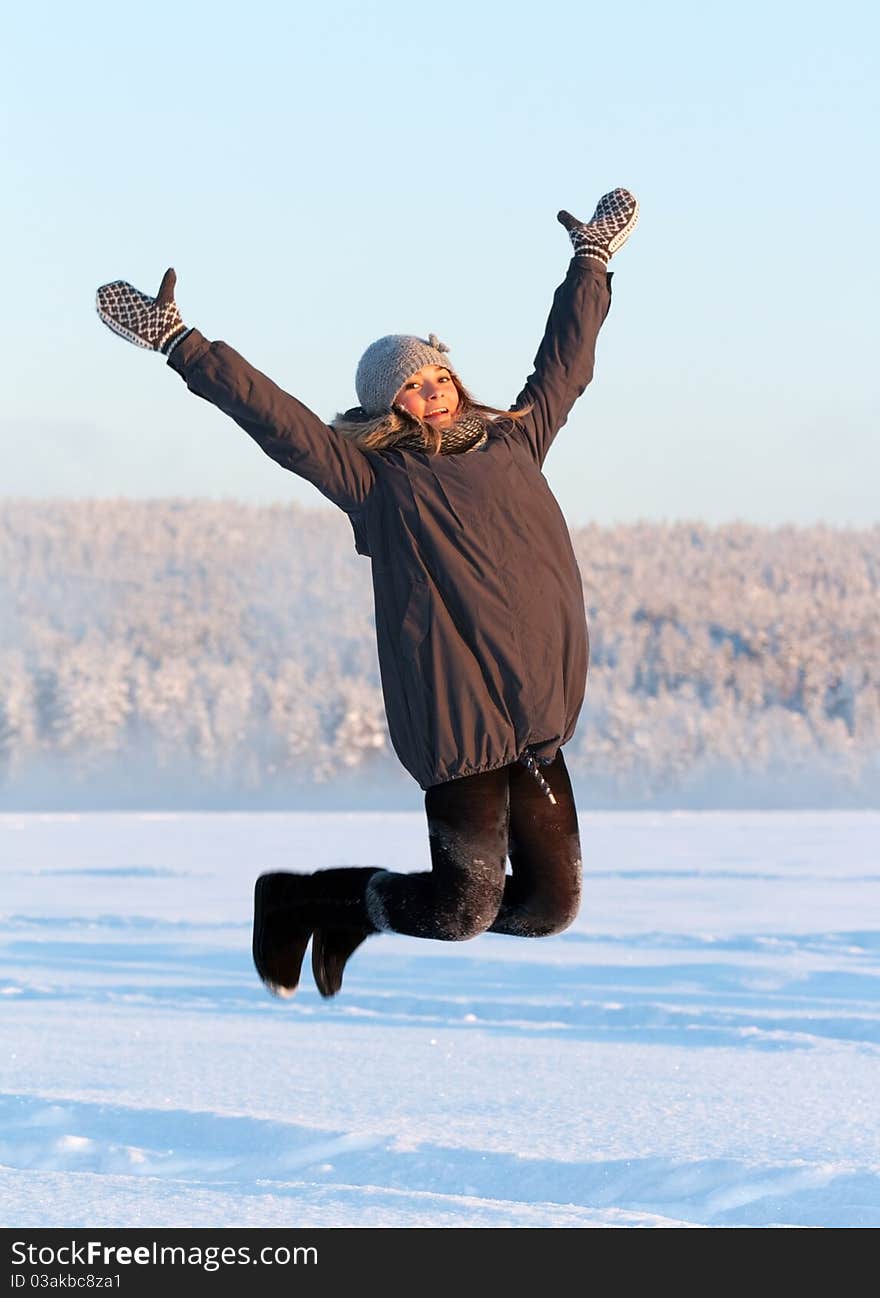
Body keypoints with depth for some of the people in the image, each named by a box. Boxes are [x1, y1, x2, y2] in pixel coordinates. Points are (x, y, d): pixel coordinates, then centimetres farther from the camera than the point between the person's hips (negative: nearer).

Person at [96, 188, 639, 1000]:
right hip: (456, 718, -6)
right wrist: (180, 344, -9)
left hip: (540, 723, 7)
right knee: (462, 909, -8)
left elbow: (566, 361, 30)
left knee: (550, 904, 5)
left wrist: (593, 263, 38)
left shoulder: (515, 443, 17)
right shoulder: (378, 478, 1)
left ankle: (360, 915, 27)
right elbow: (272, 416, -4)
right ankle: (299, 901, 18)